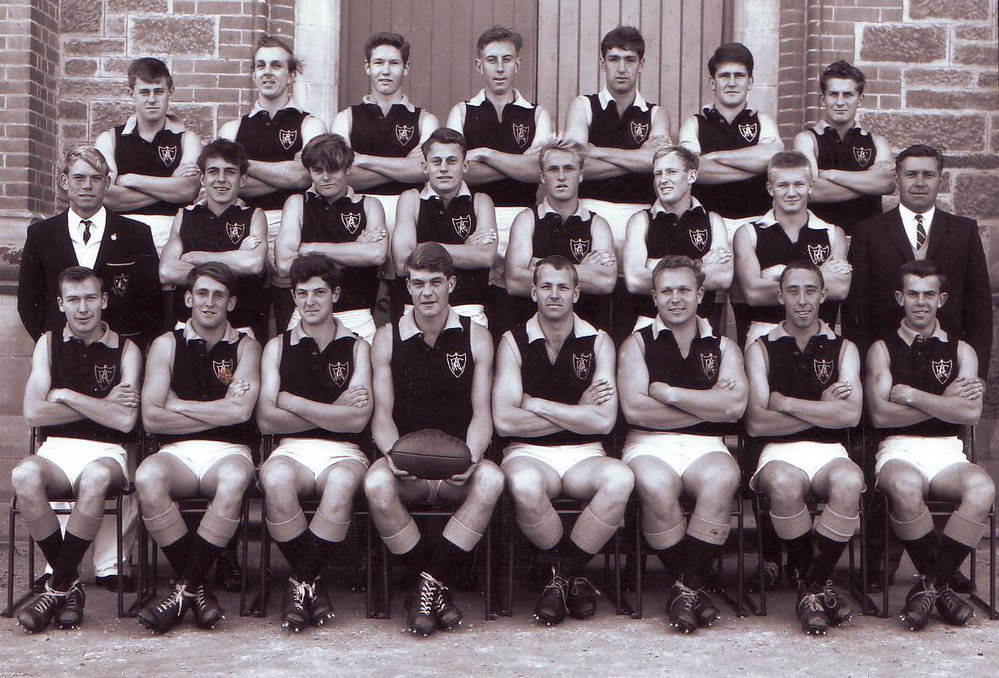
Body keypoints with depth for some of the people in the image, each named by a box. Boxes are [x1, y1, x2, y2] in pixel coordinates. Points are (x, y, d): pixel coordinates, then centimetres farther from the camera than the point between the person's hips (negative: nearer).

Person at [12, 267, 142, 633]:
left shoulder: (125, 350, 5)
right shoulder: (49, 344, 12)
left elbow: (125, 420, -8)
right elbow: (33, 412, 0)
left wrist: (67, 396, -4)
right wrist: (100, 404, -4)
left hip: (105, 453, -2)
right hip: (56, 451, 2)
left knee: (95, 477, -38)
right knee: (24, 475, -33)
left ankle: (57, 587, -22)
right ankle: (70, 583, -19)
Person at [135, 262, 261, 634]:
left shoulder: (245, 346, 11)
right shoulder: (167, 344, 12)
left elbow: (241, 410, -6)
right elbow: (151, 417, 0)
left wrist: (178, 405, 0)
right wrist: (219, 411, -1)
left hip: (228, 452, -1)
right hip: (178, 453, 1)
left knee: (234, 478, -37)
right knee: (148, 476, -34)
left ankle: (185, 589, -25)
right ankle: (198, 590, -23)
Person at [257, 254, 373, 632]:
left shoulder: (356, 347, 12)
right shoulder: (278, 347, 16)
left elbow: (357, 419, -4)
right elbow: (266, 420, 3)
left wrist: (292, 402, 0)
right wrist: (333, 410, -2)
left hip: (342, 453, -1)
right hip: (292, 450, 1)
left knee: (342, 482, -38)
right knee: (276, 479, -36)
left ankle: (299, 583, -22)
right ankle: (312, 583, -18)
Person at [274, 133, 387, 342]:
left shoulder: (368, 205, 11)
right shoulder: (297, 204, 11)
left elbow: (377, 254, -9)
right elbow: (284, 264, -4)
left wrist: (312, 248, -5)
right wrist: (353, 251, -3)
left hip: (356, 319, 0)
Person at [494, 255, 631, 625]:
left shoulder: (598, 342, 6)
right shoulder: (514, 342, 5)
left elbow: (603, 420, -6)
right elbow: (504, 421, -7)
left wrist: (537, 404, -5)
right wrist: (576, 412, -4)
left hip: (584, 456, 1)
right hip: (529, 454, -1)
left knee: (620, 479, -34)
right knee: (525, 484, -38)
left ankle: (563, 572, -10)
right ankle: (571, 576, -10)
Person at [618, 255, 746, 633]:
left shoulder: (722, 347, 17)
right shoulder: (638, 344, 13)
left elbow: (735, 406, -3)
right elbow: (634, 409, -5)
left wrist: (668, 393, -3)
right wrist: (706, 405, 0)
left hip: (705, 446, 1)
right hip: (650, 445, -1)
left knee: (721, 479, -34)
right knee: (656, 484, -36)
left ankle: (687, 587, -24)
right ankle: (692, 588, -19)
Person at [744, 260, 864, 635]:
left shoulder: (842, 348, 13)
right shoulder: (761, 348, 10)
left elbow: (850, 414, -5)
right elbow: (756, 422, -3)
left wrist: (785, 402, -4)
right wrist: (823, 408, -2)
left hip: (829, 452, 1)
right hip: (780, 453, -1)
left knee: (850, 481, -35)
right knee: (784, 483, -37)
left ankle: (812, 585, -19)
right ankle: (818, 586, -17)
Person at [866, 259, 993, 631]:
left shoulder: (960, 351, 16)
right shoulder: (883, 349, 12)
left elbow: (971, 412, -2)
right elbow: (881, 414, -3)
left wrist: (910, 395, -5)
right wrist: (944, 401, -2)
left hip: (947, 452, 2)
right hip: (899, 450, -2)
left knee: (982, 487, -33)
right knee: (905, 486, -39)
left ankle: (929, 585, -20)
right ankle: (941, 586, -18)